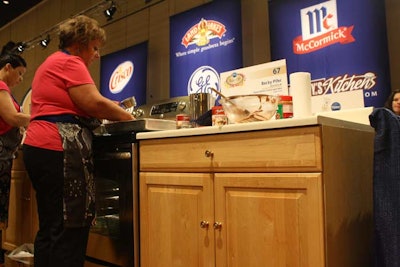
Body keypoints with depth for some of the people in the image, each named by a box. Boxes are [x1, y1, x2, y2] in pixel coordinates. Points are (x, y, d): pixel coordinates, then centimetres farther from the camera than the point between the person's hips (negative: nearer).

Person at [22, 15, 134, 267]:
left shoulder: (51, 63, 26)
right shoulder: (70, 62, -5)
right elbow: (94, 103, -15)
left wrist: (113, 113, 18)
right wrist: (127, 117, 0)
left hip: (39, 147, 11)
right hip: (59, 151, -11)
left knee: (50, 227, 12)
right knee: (70, 230, -9)